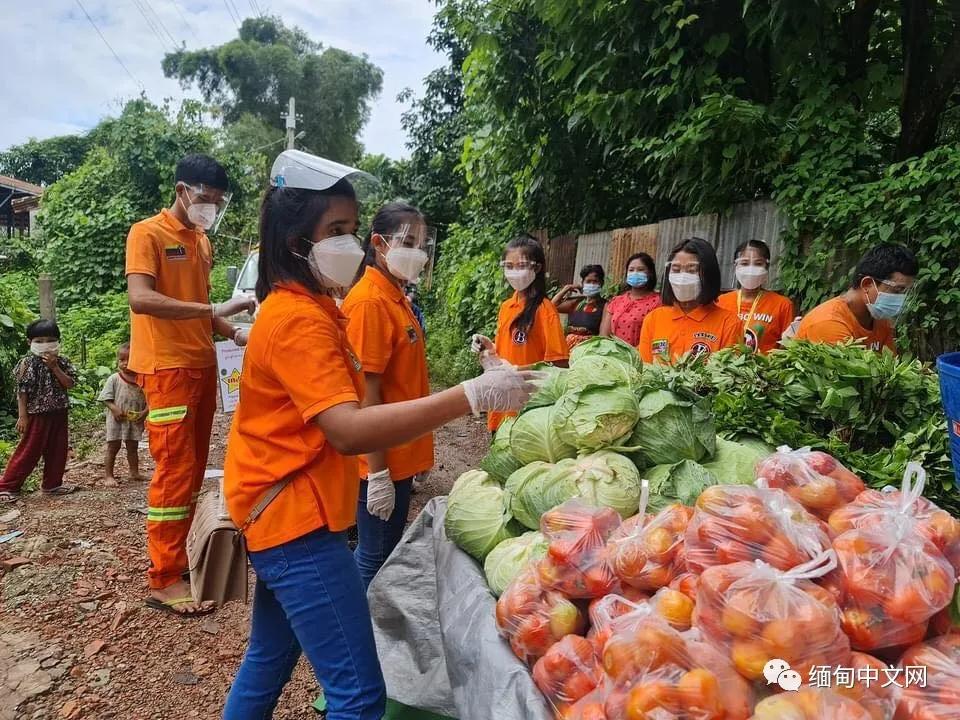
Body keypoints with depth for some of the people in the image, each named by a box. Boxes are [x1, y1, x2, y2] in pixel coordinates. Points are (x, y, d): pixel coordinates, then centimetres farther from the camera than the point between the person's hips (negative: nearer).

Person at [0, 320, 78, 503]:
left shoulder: (62, 362, 4)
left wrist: (54, 367, -16)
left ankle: (52, 484, 24)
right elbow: (21, 391, -9)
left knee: (58, 450, 10)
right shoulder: (27, 363, -7)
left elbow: (69, 384, -7)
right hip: (37, 414, -5)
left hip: (59, 414, 5)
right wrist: (22, 416, -13)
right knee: (29, 450, -2)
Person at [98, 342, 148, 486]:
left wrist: (145, 412, -14)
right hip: (117, 420, -2)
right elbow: (106, 398, -6)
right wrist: (114, 409, -21)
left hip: (135, 420, 3)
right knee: (113, 447, 5)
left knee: (133, 447, 16)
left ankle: (134, 472, 29)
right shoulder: (114, 379, -6)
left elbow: (148, 399, 1)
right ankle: (108, 476, 12)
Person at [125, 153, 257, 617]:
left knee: (195, 468, 12)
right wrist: (213, 310, -28)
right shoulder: (147, 234, -8)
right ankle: (164, 580, 4)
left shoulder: (202, 241, 15)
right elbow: (140, 299, -22)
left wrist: (234, 333, 3)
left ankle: (184, 553, 24)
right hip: (166, 368, -8)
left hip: (202, 365, 8)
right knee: (175, 471, -6)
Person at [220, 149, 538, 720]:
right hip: (295, 517, -11)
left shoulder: (312, 308, 12)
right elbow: (350, 431, -33)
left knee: (270, 661, 24)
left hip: (287, 513, 11)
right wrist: (473, 396, -36)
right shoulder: (297, 319, -21)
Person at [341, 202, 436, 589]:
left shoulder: (398, 299, 9)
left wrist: (414, 455, 16)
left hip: (401, 456, 9)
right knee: (375, 557, 7)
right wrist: (377, 472, -20)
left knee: (390, 552, 22)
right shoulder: (370, 302, -19)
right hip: (382, 462, -9)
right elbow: (366, 394, -22)